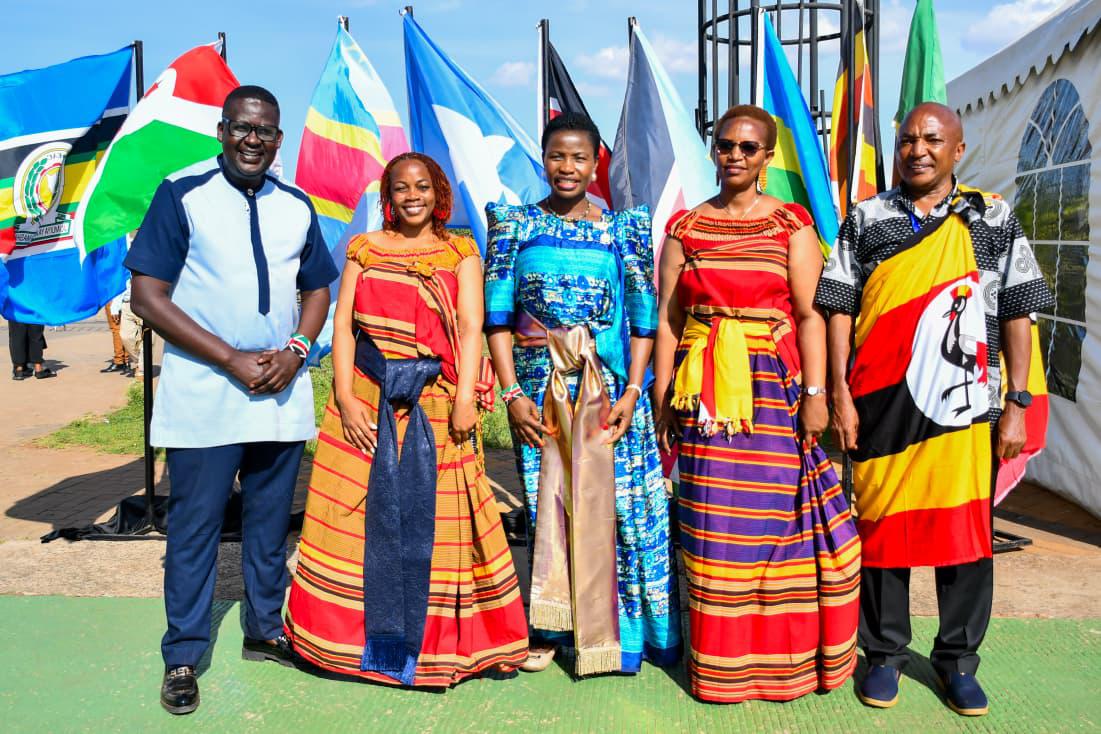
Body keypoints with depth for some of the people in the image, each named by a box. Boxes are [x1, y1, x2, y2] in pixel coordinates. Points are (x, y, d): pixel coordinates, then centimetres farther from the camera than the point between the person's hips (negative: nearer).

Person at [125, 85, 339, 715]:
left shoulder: (296, 206, 9)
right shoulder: (182, 195, -3)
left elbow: (318, 289, 14)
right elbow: (148, 296, -7)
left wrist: (295, 350, -6)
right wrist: (232, 360, -14)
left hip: (282, 390, 4)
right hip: (203, 391, -4)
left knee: (271, 520, 13)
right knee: (195, 525, 3)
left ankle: (266, 631, 30)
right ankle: (183, 656, 17)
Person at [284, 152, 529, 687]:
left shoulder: (460, 253, 8)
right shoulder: (364, 248, 12)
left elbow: (471, 328, -2)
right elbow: (343, 323, 5)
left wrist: (466, 397, -15)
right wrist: (345, 397, -6)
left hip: (436, 404, -1)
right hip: (367, 399, 2)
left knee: (433, 516, 1)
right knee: (364, 513, 4)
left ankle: (438, 640, 16)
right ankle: (356, 637, 21)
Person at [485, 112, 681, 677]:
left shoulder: (623, 230, 5)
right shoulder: (516, 226, 5)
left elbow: (643, 320, 3)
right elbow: (497, 317, 2)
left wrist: (632, 391, -7)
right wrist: (512, 392, -7)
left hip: (608, 388, 0)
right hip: (539, 388, 0)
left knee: (610, 503, 2)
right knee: (543, 503, 6)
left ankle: (611, 629, 19)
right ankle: (546, 629, 20)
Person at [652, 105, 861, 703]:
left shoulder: (792, 223, 6)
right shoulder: (685, 227, 10)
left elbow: (810, 314, 0)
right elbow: (668, 317, 8)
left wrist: (815, 394, -8)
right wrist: (662, 400, 3)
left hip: (774, 385, -1)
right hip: (704, 391, 1)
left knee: (775, 515, 2)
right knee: (712, 523, 3)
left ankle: (780, 657, 21)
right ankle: (719, 661, 16)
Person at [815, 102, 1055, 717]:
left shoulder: (994, 219, 6)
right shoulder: (866, 219, 6)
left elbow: (1017, 315, 5)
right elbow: (840, 309, 3)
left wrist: (1017, 403, -1)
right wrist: (840, 394, -5)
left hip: (965, 405, 0)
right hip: (883, 406, 0)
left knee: (967, 529, 7)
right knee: (882, 525, 7)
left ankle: (958, 658, 26)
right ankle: (885, 654, 24)